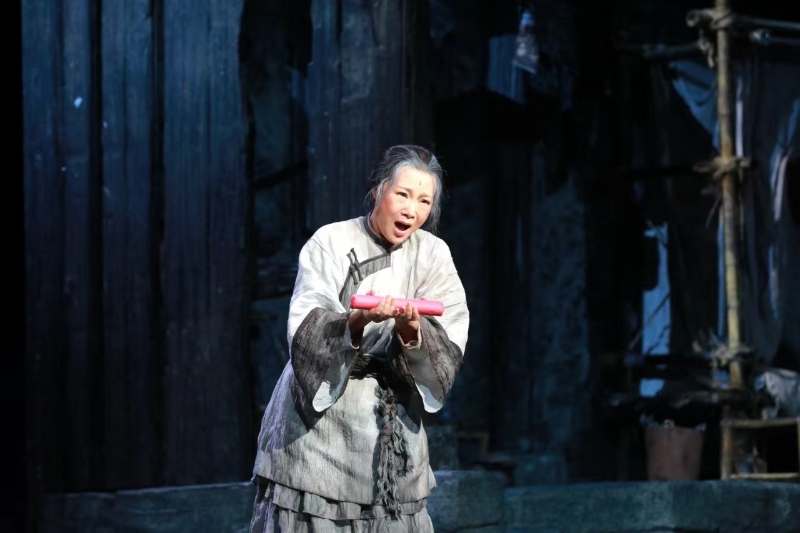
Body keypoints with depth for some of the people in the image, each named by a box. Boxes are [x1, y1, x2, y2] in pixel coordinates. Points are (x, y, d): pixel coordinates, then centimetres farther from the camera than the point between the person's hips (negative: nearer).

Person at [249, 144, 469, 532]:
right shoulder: (330, 243, -5)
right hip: (321, 417, -2)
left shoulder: (433, 255, 2)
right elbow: (304, 337, -15)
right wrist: (358, 320, -33)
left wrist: (411, 329, -26)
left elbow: (448, 352, -6)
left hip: (390, 429, 3)